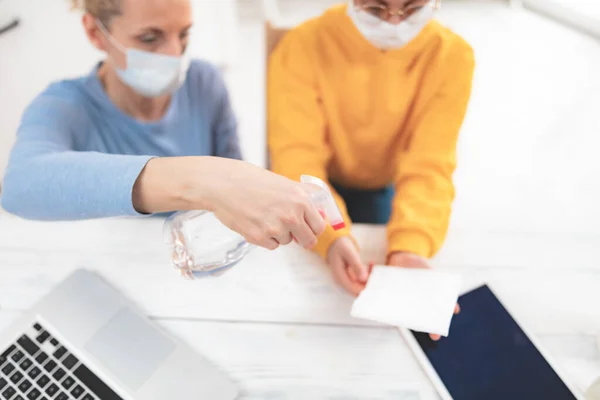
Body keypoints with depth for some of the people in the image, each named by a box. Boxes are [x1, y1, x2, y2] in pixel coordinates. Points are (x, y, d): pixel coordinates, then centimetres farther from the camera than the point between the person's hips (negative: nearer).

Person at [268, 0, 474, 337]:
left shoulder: (451, 57, -20)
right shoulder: (304, 45, -25)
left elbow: (429, 167, -25)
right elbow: (297, 158, -32)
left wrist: (410, 247, -45)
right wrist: (333, 238, -51)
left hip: (384, 190, 1)